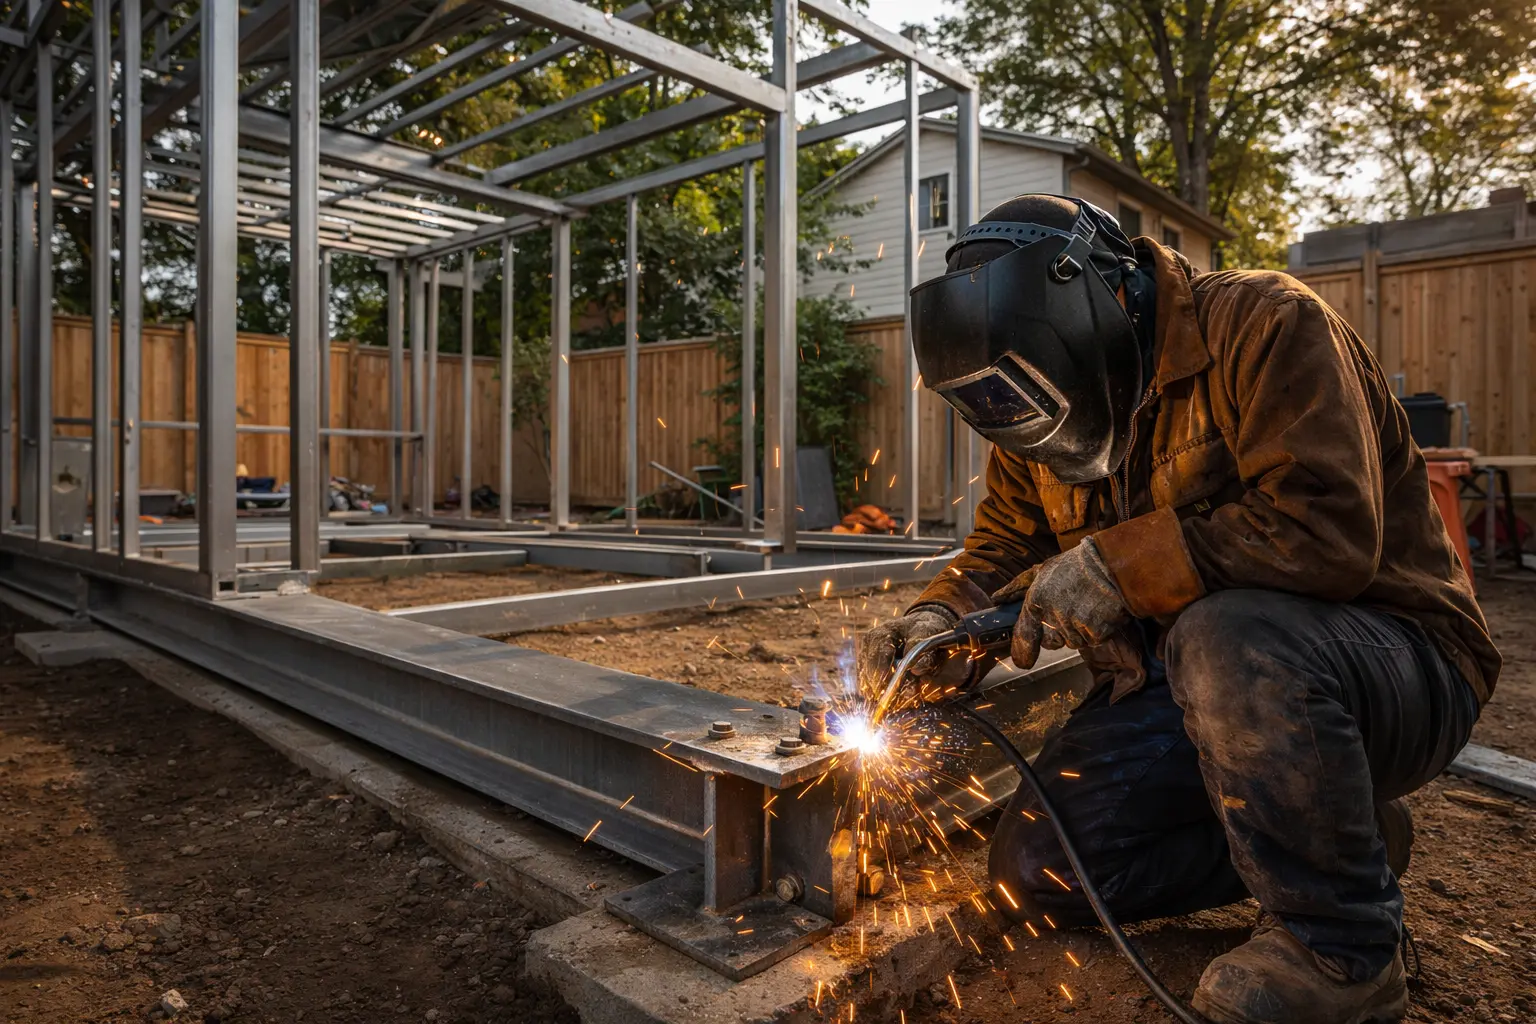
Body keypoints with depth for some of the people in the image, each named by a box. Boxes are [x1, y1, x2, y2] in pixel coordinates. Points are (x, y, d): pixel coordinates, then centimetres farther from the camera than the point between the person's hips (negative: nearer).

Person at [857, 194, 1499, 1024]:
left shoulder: (1262, 326, -18)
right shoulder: (1053, 408, 3)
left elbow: (1326, 528, -30)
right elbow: (1002, 548, 9)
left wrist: (1115, 563, -28)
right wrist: (939, 622, -12)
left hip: (1393, 657, -6)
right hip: (1190, 682, 7)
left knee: (1225, 639, -41)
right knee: (1036, 873, -6)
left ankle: (1344, 952, -13)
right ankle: (1329, 835, 11)